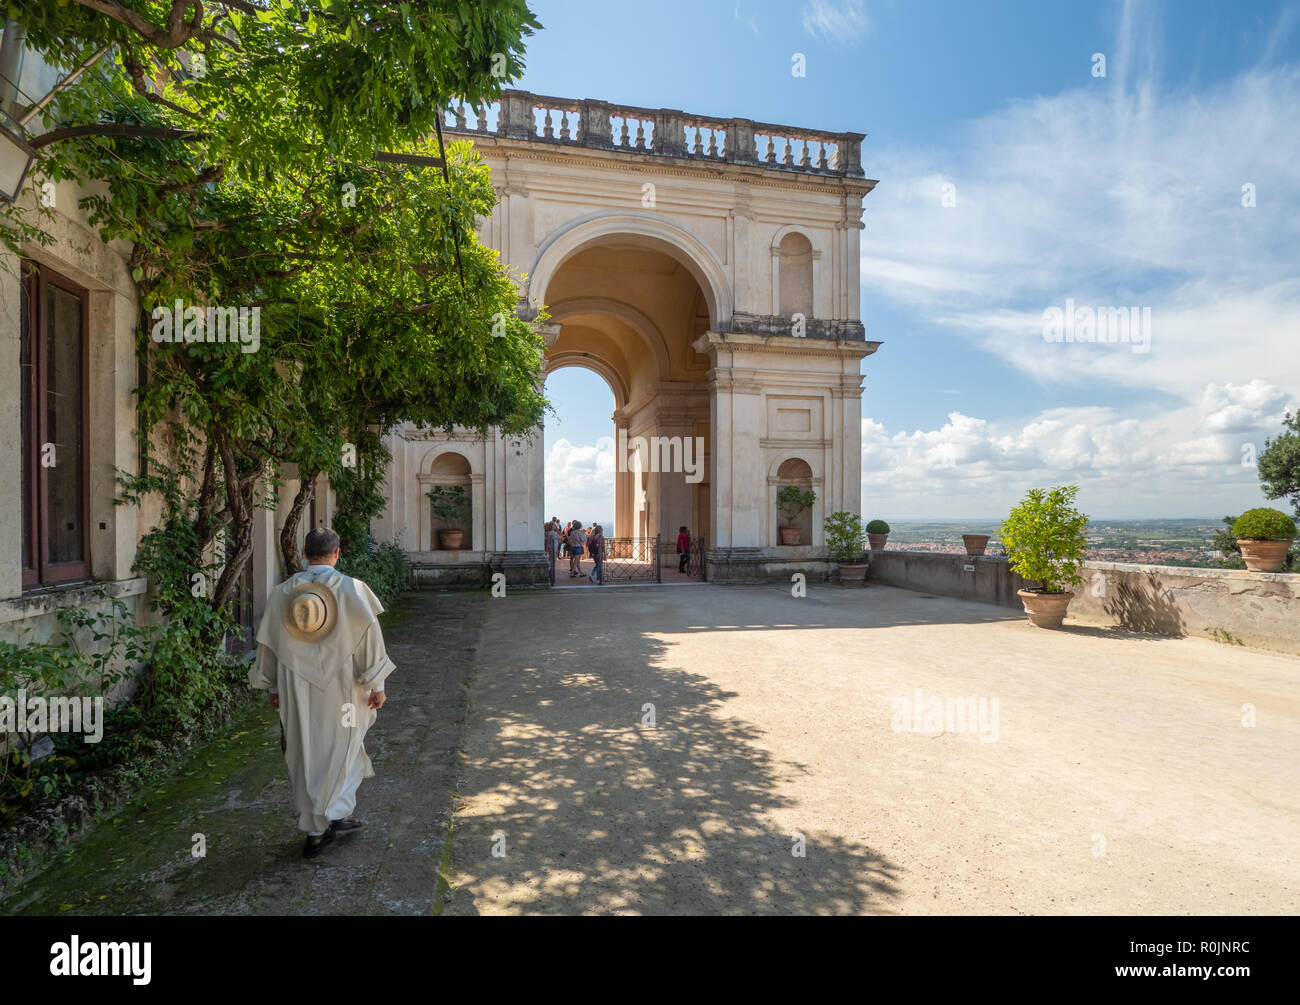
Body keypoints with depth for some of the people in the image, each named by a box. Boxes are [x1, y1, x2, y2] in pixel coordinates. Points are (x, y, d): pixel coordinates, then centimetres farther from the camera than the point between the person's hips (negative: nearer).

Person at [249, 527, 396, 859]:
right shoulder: (352, 589, -12)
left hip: (296, 690, 3)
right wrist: (377, 684, -5)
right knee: (341, 749, 19)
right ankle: (338, 813, 14)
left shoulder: (281, 593, -1)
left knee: (305, 756, 14)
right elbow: (370, 638, -12)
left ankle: (315, 831, 23)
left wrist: (273, 687, 17)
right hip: (341, 687, -3)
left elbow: (268, 643, 6)